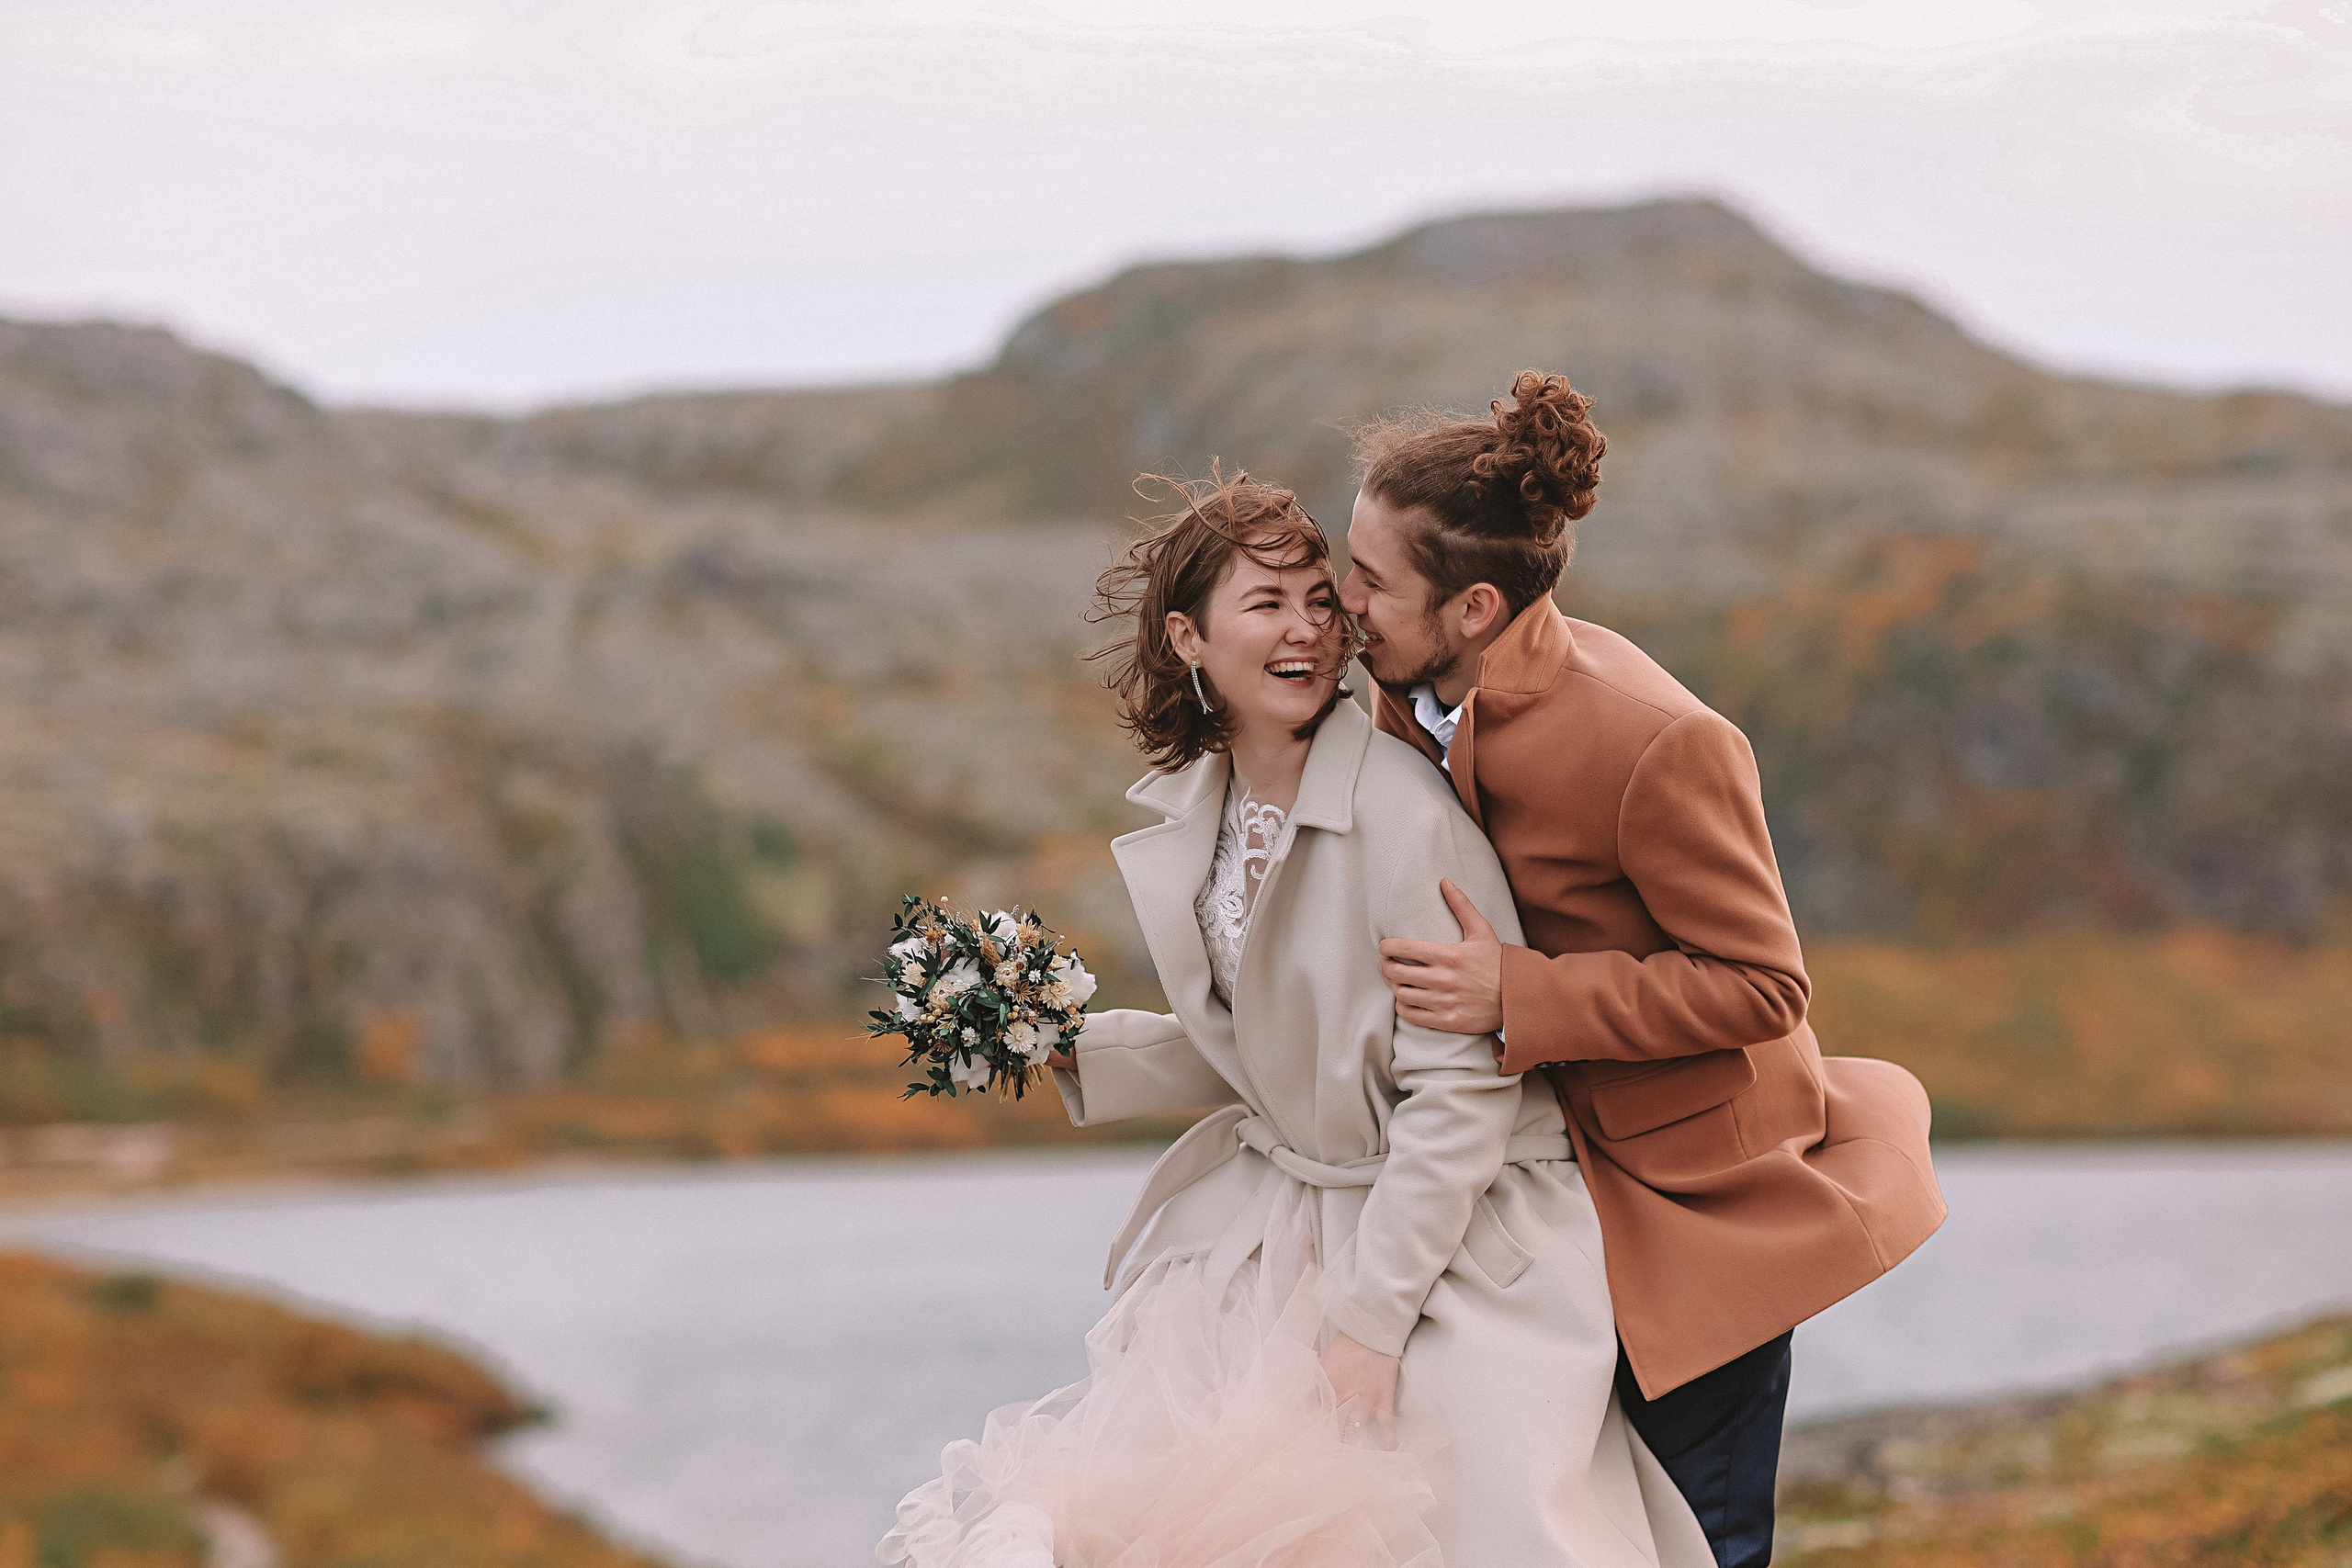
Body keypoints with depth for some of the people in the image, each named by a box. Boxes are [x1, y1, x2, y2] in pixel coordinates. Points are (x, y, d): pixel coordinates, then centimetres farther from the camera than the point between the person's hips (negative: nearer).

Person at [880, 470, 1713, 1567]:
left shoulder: (1403, 812, -20)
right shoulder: (1190, 815, 3)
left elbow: (1464, 1087, -19)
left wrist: (1370, 1316, -18)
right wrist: (1075, 1050, 5)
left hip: (1449, 1242, -6)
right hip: (1277, 1220, 6)